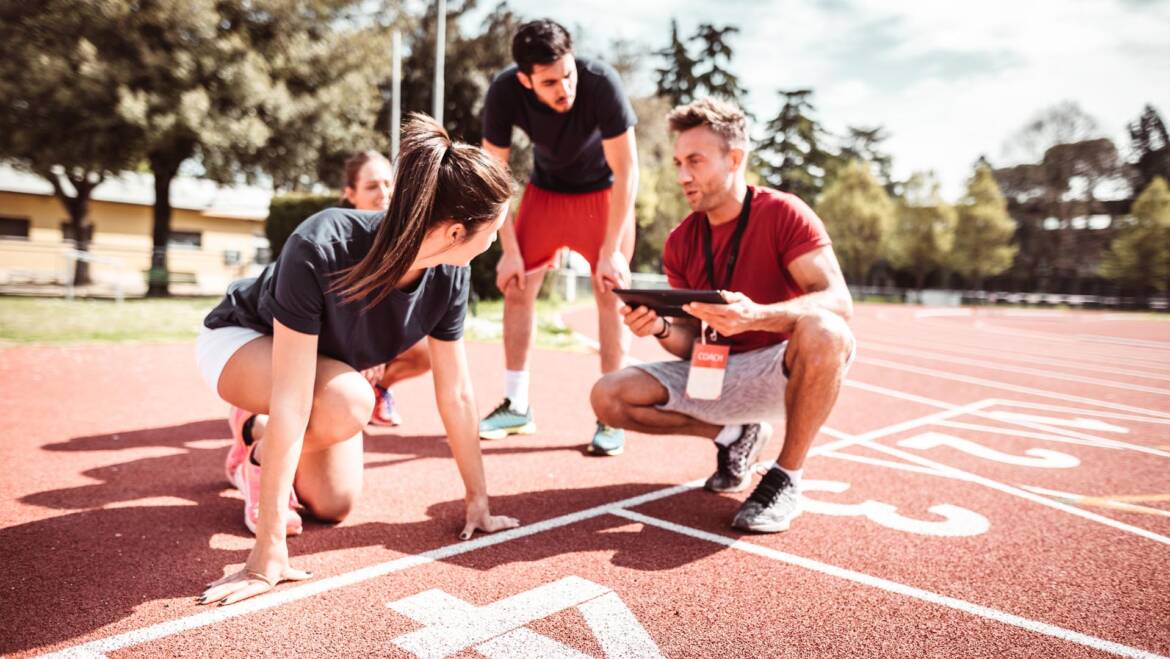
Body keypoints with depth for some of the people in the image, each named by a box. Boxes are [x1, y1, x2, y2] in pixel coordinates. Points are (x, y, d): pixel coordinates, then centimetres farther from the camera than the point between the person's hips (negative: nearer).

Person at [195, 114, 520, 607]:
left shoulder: (448, 276, -23)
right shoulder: (320, 250, -41)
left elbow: (455, 394, -14)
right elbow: (291, 402, -42)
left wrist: (478, 502, -7)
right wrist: (268, 551, -40)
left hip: (324, 360, 5)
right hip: (239, 339, -5)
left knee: (334, 506, 0)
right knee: (347, 402, -35)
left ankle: (258, 435, 26)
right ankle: (257, 449, -3)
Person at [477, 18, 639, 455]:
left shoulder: (600, 83, -33)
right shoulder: (504, 92, -26)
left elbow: (627, 170, -26)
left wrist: (611, 250, -26)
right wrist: (509, 249, -15)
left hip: (603, 191, -3)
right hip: (545, 189, 3)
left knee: (611, 293, -10)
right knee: (516, 286, -1)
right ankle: (516, 406, 10)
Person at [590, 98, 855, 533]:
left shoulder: (782, 213, -12)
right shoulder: (680, 243, 2)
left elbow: (838, 301, -26)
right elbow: (692, 344, 3)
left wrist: (755, 316, -43)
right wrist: (660, 329, -21)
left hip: (782, 370, -4)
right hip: (716, 374, 5)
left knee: (823, 330, -39)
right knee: (609, 397, -12)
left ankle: (787, 477, -17)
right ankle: (734, 436, 8)